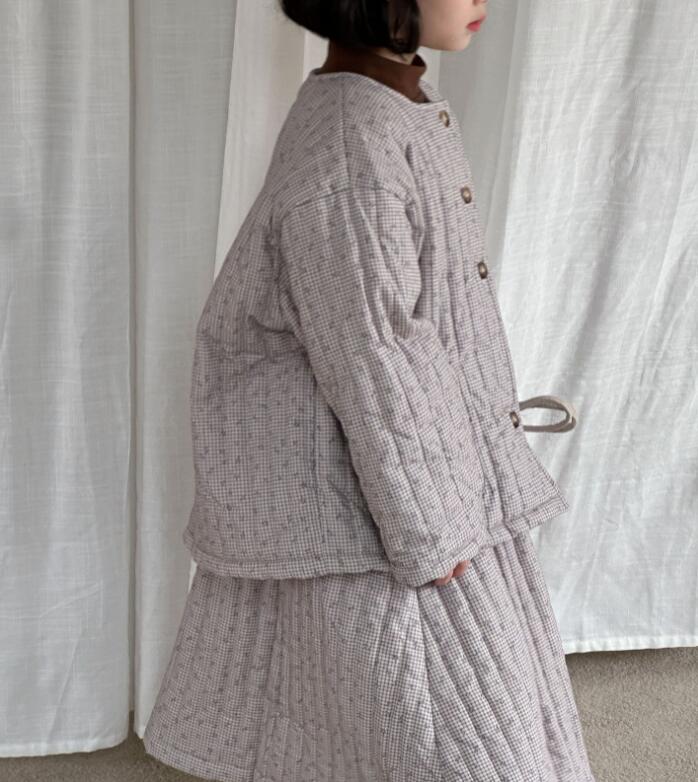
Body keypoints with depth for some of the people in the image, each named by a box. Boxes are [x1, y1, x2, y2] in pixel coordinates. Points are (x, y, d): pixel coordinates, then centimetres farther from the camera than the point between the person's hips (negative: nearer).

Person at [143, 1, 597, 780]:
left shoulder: (404, 98, 3)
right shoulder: (346, 154, -27)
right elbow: (368, 362, -24)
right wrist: (426, 530, -17)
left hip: (423, 435, 9)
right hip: (370, 477, -9)